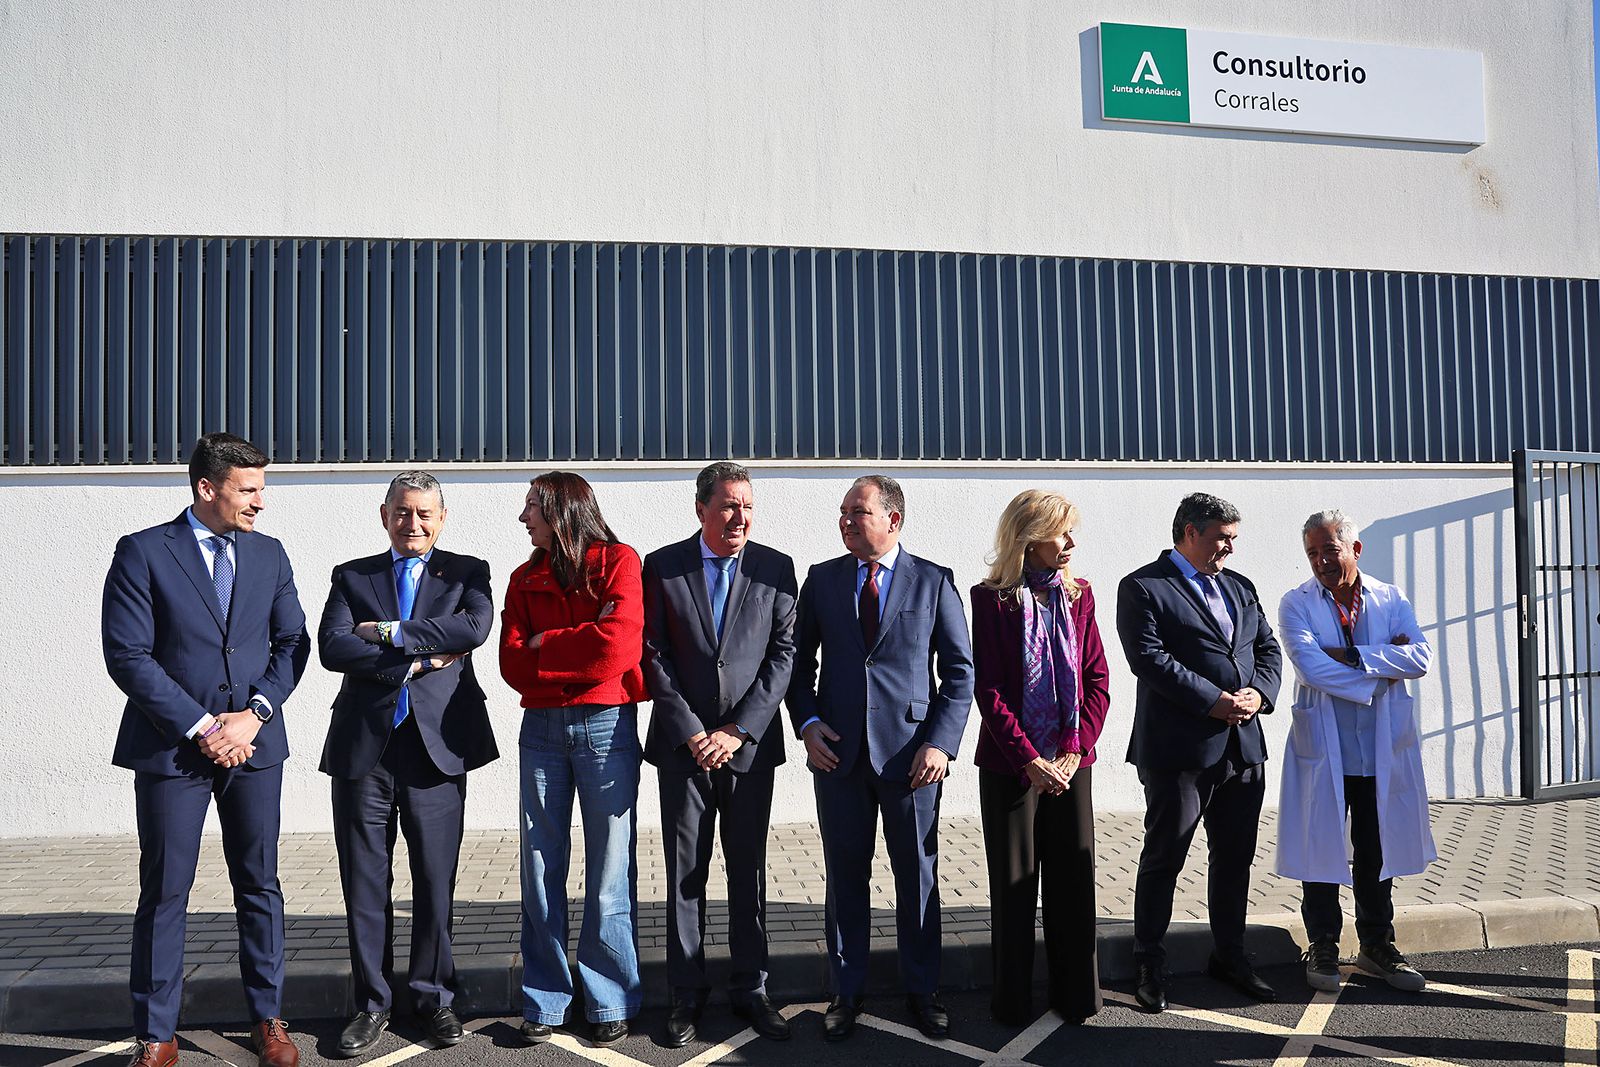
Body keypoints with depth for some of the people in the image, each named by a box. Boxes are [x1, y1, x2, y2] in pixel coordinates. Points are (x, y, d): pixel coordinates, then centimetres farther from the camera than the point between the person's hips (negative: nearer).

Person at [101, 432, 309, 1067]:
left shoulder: (269, 554, 9)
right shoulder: (142, 553, -4)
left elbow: (292, 641, 8)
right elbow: (127, 656, -10)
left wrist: (255, 712, -7)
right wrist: (201, 727, -14)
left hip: (254, 744, 4)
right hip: (170, 748, -3)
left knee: (260, 885, 10)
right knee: (163, 894, 5)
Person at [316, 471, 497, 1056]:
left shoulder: (466, 572, 9)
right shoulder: (351, 576, 12)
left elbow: (475, 626, -13)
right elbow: (333, 647, -5)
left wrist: (390, 632, -11)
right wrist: (413, 661, -12)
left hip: (437, 745, -1)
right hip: (364, 745, 1)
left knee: (436, 880, 6)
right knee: (364, 882, 7)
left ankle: (433, 996, 22)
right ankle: (371, 1003, 21)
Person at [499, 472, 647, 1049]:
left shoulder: (619, 562, 1)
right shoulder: (525, 578, 14)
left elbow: (619, 645, -15)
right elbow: (513, 665, 3)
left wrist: (544, 645, -4)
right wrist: (583, 649, -9)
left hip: (607, 726, -4)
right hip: (542, 729, 4)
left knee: (609, 871, 0)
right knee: (540, 870, 6)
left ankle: (610, 1001, 14)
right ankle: (544, 1001, 17)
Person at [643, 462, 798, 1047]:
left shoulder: (776, 568, 3)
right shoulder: (662, 566, 1)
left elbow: (783, 654, -2)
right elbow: (653, 656, -3)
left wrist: (738, 730, -9)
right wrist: (692, 734, -10)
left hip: (750, 742, 1)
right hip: (683, 745, 0)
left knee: (749, 871, 9)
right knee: (685, 872, 6)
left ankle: (750, 988, 21)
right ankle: (687, 993, 18)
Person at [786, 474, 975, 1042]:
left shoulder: (935, 582, 1)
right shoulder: (822, 579, 7)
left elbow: (959, 669, 1)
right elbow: (799, 659, 12)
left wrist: (941, 742, -8)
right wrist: (807, 724, -2)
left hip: (911, 755, -1)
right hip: (838, 752, 2)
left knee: (918, 877, 8)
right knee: (846, 877, 9)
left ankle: (921, 991, 25)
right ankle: (846, 993, 23)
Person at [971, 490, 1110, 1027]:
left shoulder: (1079, 594, 7)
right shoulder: (993, 598, -6)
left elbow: (1097, 679, 5)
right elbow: (988, 689, -9)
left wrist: (1074, 750, -7)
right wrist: (1029, 759, -14)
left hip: (1071, 761, 4)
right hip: (1010, 762, -3)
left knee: (1073, 879, 7)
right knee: (1013, 883, 5)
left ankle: (1076, 995, 22)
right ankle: (1013, 1001, 19)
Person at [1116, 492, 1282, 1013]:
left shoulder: (1240, 587, 17)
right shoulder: (1143, 588, -6)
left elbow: (1268, 647, 15)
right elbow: (1149, 658, -16)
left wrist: (1258, 693, -6)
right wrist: (1215, 702, -19)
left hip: (1243, 746, 7)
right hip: (1178, 749, -7)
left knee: (1235, 857, 15)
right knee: (1162, 859, 3)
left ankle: (1229, 955, 31)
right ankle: (1150, 966, 15)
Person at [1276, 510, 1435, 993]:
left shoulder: (1391, 599, 6)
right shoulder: (1296, 604, -2)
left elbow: (1421, 657, -10)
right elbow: (1311, 667, -17)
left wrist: (1350, 656, -17)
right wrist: (1382, 668, -12)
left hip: (1383, 749, 2)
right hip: (1323, 749, -2)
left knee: (1378, 853, 12)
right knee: (1321, 849, 6)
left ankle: (1377, 945, 26)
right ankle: (1323, 947, 20)